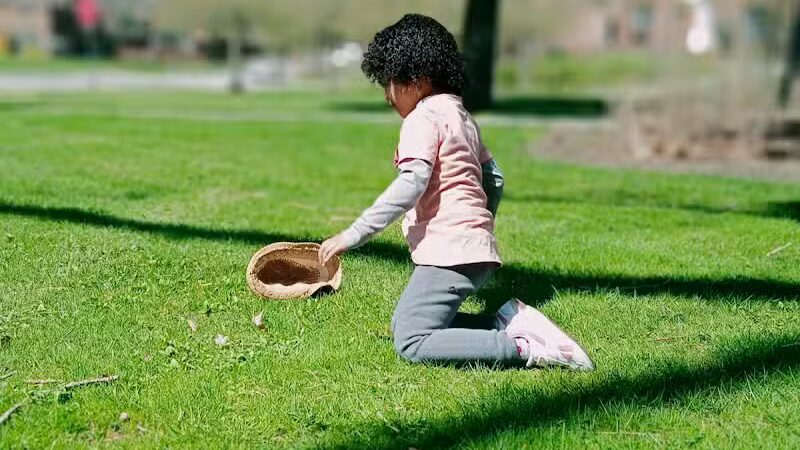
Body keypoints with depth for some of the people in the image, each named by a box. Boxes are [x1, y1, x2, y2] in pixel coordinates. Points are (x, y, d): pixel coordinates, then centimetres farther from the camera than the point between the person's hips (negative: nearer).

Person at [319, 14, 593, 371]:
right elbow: (494, 178, 25)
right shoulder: (460, 114, 21)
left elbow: (411, 185, -22)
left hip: (449, 251, -10)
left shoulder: (424, 117, -8)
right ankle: (507, 322, 3)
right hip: (478, 248, 10)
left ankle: (524, 349, -22)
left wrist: (353, 235, -21)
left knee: (412, 344, -16)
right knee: (403, 326, 16)